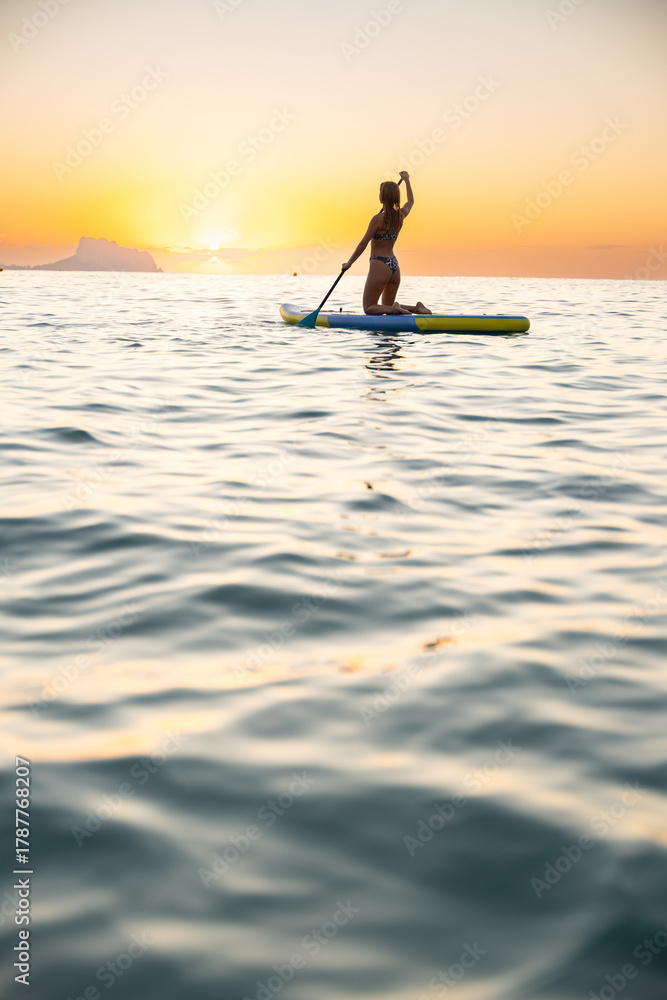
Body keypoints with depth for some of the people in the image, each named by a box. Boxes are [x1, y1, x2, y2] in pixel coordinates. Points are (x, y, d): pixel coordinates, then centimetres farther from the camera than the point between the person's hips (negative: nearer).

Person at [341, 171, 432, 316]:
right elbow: (411, 201, 25)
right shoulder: (401, 215, 2)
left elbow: (363, 244, -12)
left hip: (379, 266, -7)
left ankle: (394, 309, -22)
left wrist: (349, 263, -1)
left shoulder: (378, 219, -16)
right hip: (394, 265, 7)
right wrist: (407, 180, 38)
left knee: (369, 308, 2)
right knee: (387, 308, 19)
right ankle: (416, 308, -3)